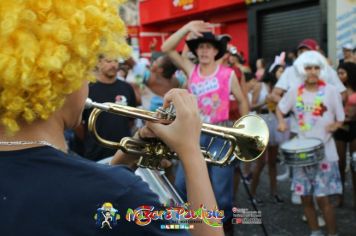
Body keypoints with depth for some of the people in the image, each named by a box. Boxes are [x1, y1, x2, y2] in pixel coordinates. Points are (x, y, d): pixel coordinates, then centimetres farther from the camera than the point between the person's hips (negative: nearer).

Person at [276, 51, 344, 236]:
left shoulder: (331, 91, -5)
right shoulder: (295, 92, 1)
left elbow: (341, 119, 2)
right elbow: (280, 108, 16)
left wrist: (334, 125, -19)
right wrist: (281, 122, -4)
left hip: (325, 152, -3)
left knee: (323, 199, -6)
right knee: (305, 198, 9)